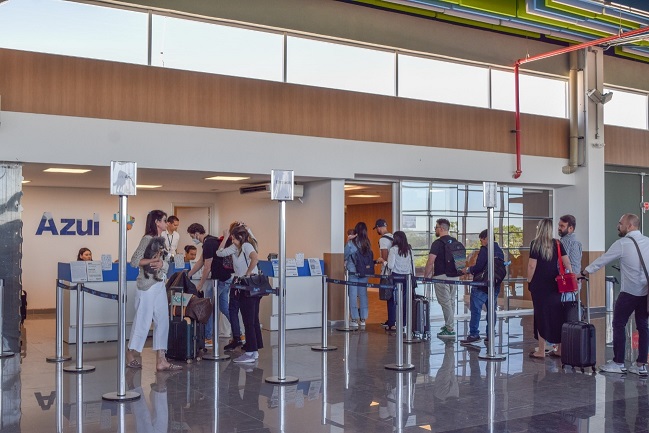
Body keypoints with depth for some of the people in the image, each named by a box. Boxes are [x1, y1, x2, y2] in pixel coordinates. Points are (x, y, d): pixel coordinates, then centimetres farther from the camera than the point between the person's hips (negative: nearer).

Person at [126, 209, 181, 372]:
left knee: (162, 321, 5)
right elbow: (134, 261, -17)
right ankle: (130, 357, 16)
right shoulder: (148, 239, -11)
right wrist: (153, 260, -23)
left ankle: (161, 361, 7)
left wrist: (161, 263, -16)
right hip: (147, 285, -8)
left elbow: (167, 264, 6)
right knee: (143, 321, 0)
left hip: (160, 285, 8)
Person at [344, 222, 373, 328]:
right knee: (363, 294, 10)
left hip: (353, 272, -4)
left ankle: (355, 319, 2)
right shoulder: (367, 243, 0)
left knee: (353, 295, 2)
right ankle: (363, 319, 16)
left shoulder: (351, 243, -12)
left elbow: (345, 256, -5)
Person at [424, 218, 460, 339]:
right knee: (451, 302, 14)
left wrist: (426, 275, -6)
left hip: (441, 276, -8)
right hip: (454, 276, 8)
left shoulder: (437, 243, -12)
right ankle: (449, 325, 22)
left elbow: (430, 261, -16)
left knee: (445, 303, -5)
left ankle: (450, 330, -5)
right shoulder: (455, 242, 12)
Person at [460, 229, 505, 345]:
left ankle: (474, 334, -6)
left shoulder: (485, 250, -13)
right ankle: (490, 335, 13)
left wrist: (468, 270, 1)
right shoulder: (499, 251, 11)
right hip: (495, 286, 8)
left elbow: (478, 267, -19)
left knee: (476, 310, -3)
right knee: (491, 310, 11)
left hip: (482, 285, -8)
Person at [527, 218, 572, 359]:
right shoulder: (557, 244, 5)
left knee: (541, 315, 1)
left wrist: (529, 280, 1)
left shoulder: (535, 244, -8)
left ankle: (541, 351, 5)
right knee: (557, 315, 10)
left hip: (539, 285, -4)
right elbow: (567, 263, 1)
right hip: (555, 285, 4)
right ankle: (560, 349, 15)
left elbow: (532, 265, -11)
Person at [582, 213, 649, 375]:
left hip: (629, 292, -5)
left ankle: (618, 363, 9)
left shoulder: (622, 244, -11)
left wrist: (584, 272, 8)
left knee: (619, 325, 5)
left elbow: (602, 260, -3)